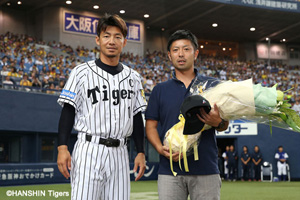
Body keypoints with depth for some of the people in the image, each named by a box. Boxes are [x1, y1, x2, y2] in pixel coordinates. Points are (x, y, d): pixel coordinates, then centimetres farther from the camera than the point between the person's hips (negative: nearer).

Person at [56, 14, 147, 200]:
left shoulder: (133, 77, 13)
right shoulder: (82, 72, 1)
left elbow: (137, 117, 15)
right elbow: (68, 111, -2)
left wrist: (141, 152, 9)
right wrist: (62, 148, -11)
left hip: (119, 153, 4)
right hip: (89, 151, -4)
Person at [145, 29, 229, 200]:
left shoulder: (212, 86, 8)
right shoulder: (160, 90, 11)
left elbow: (224, 125, 7)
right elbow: (151, 125, 8)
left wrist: (217, 122, -17)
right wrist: (160, 148, -11)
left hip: (206, 168, 0)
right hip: (169, 170, 1)